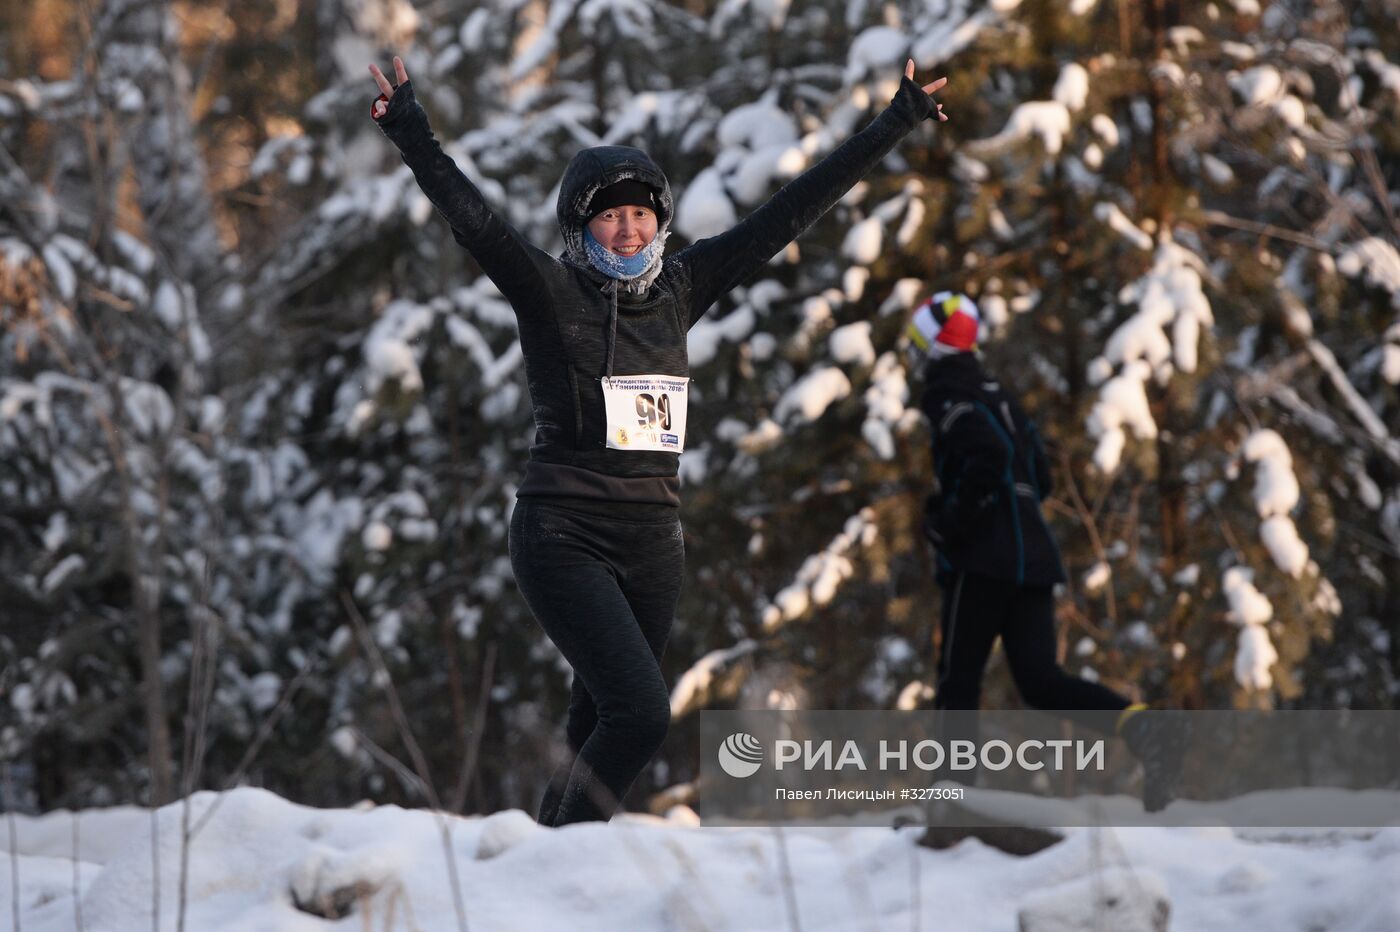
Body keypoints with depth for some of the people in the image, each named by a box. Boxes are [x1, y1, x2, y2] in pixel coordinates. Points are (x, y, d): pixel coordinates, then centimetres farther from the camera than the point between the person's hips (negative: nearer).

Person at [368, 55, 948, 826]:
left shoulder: (677, 288, 8)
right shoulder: (548, 291, -5)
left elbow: (786, 214, 10)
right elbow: (471, 219, -21)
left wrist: (893, 126, 11)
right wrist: (412, 138, -37)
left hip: (652, 541, 5)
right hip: (564, 537, -5)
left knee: (597, 731, 10)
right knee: (640, 711, -19)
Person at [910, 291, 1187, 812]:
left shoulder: (946, 393, -5)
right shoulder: (995, 395, 22)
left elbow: (988, 459, -22)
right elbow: (1041, 479, 26)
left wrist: (952, 521, -12)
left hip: (983, 559, -8)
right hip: (1034, 556, 8)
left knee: (958, 677, 0)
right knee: (1039, 680, 1)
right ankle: (1146, 728, -20)